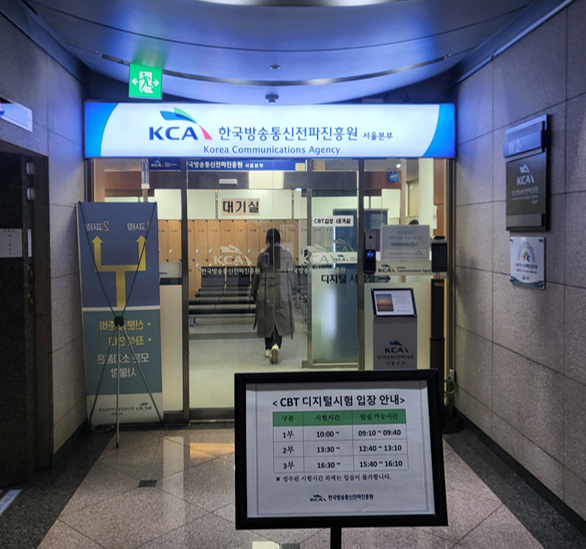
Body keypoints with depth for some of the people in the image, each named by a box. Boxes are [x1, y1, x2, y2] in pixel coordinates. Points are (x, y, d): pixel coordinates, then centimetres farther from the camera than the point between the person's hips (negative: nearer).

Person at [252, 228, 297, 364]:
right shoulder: (287, 255, -3)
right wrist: (293, 292, 15)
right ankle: (276, 345, -20)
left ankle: (268, 349, 24)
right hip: (282, 294, 0)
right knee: (280, 322, 3)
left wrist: (254, 295, 12)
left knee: (267, 321, 14)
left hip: (265, 295, 1)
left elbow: (256, 277, 1)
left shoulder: (262, 256, -4)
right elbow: (292, 275, 1)